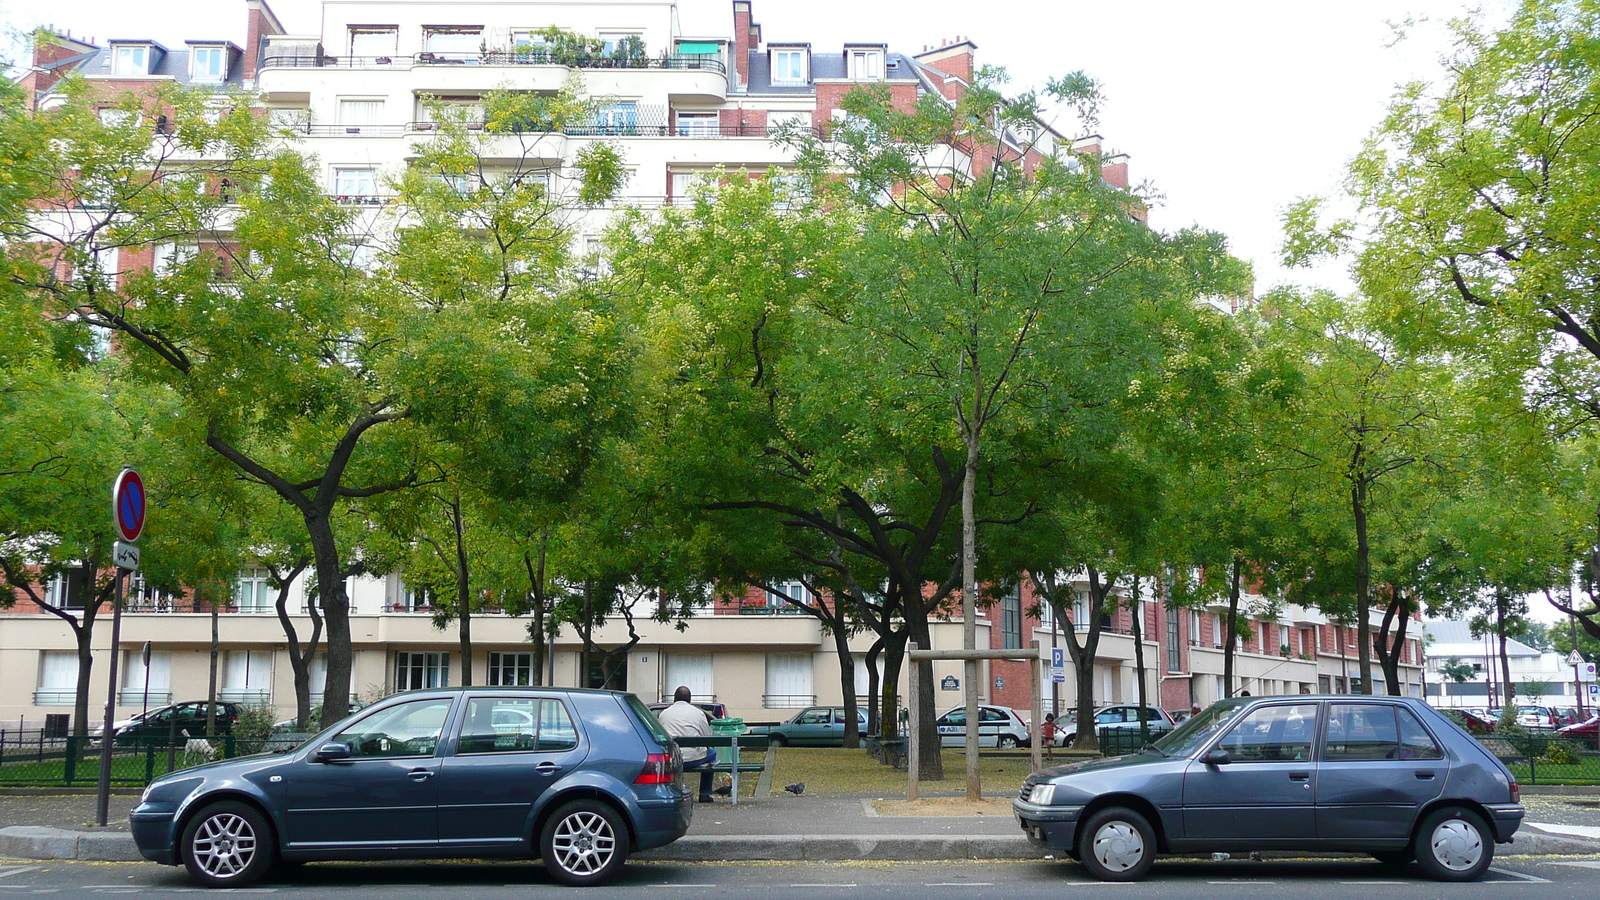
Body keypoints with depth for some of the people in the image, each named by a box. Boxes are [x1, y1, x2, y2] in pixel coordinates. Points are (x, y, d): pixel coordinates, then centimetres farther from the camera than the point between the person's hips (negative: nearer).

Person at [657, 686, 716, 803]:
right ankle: (705, 794, 26)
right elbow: (708, 737, 9)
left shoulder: (663, 713, 12)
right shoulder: (698, 713, 8)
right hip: (694, 758, -2)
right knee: (712, 753, 27)